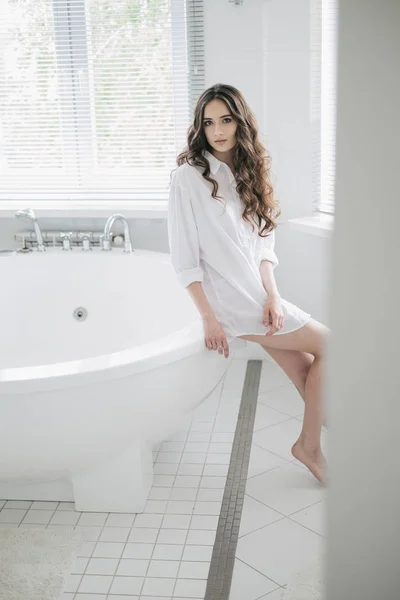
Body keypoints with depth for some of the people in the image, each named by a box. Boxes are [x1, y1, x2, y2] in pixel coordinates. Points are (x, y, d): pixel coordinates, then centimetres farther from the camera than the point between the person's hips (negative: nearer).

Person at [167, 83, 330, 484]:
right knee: (329, 346, -4)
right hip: (231, 300, -6)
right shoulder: (188, 177, -10)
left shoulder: (247, 173, 10)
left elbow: (263, 241, 8)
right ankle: (310, 445, 9)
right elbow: (183, 257, -12)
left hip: (259, 296, 6)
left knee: (308, 376, 5)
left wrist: (271, 294, -8)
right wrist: (208, 318, -16)